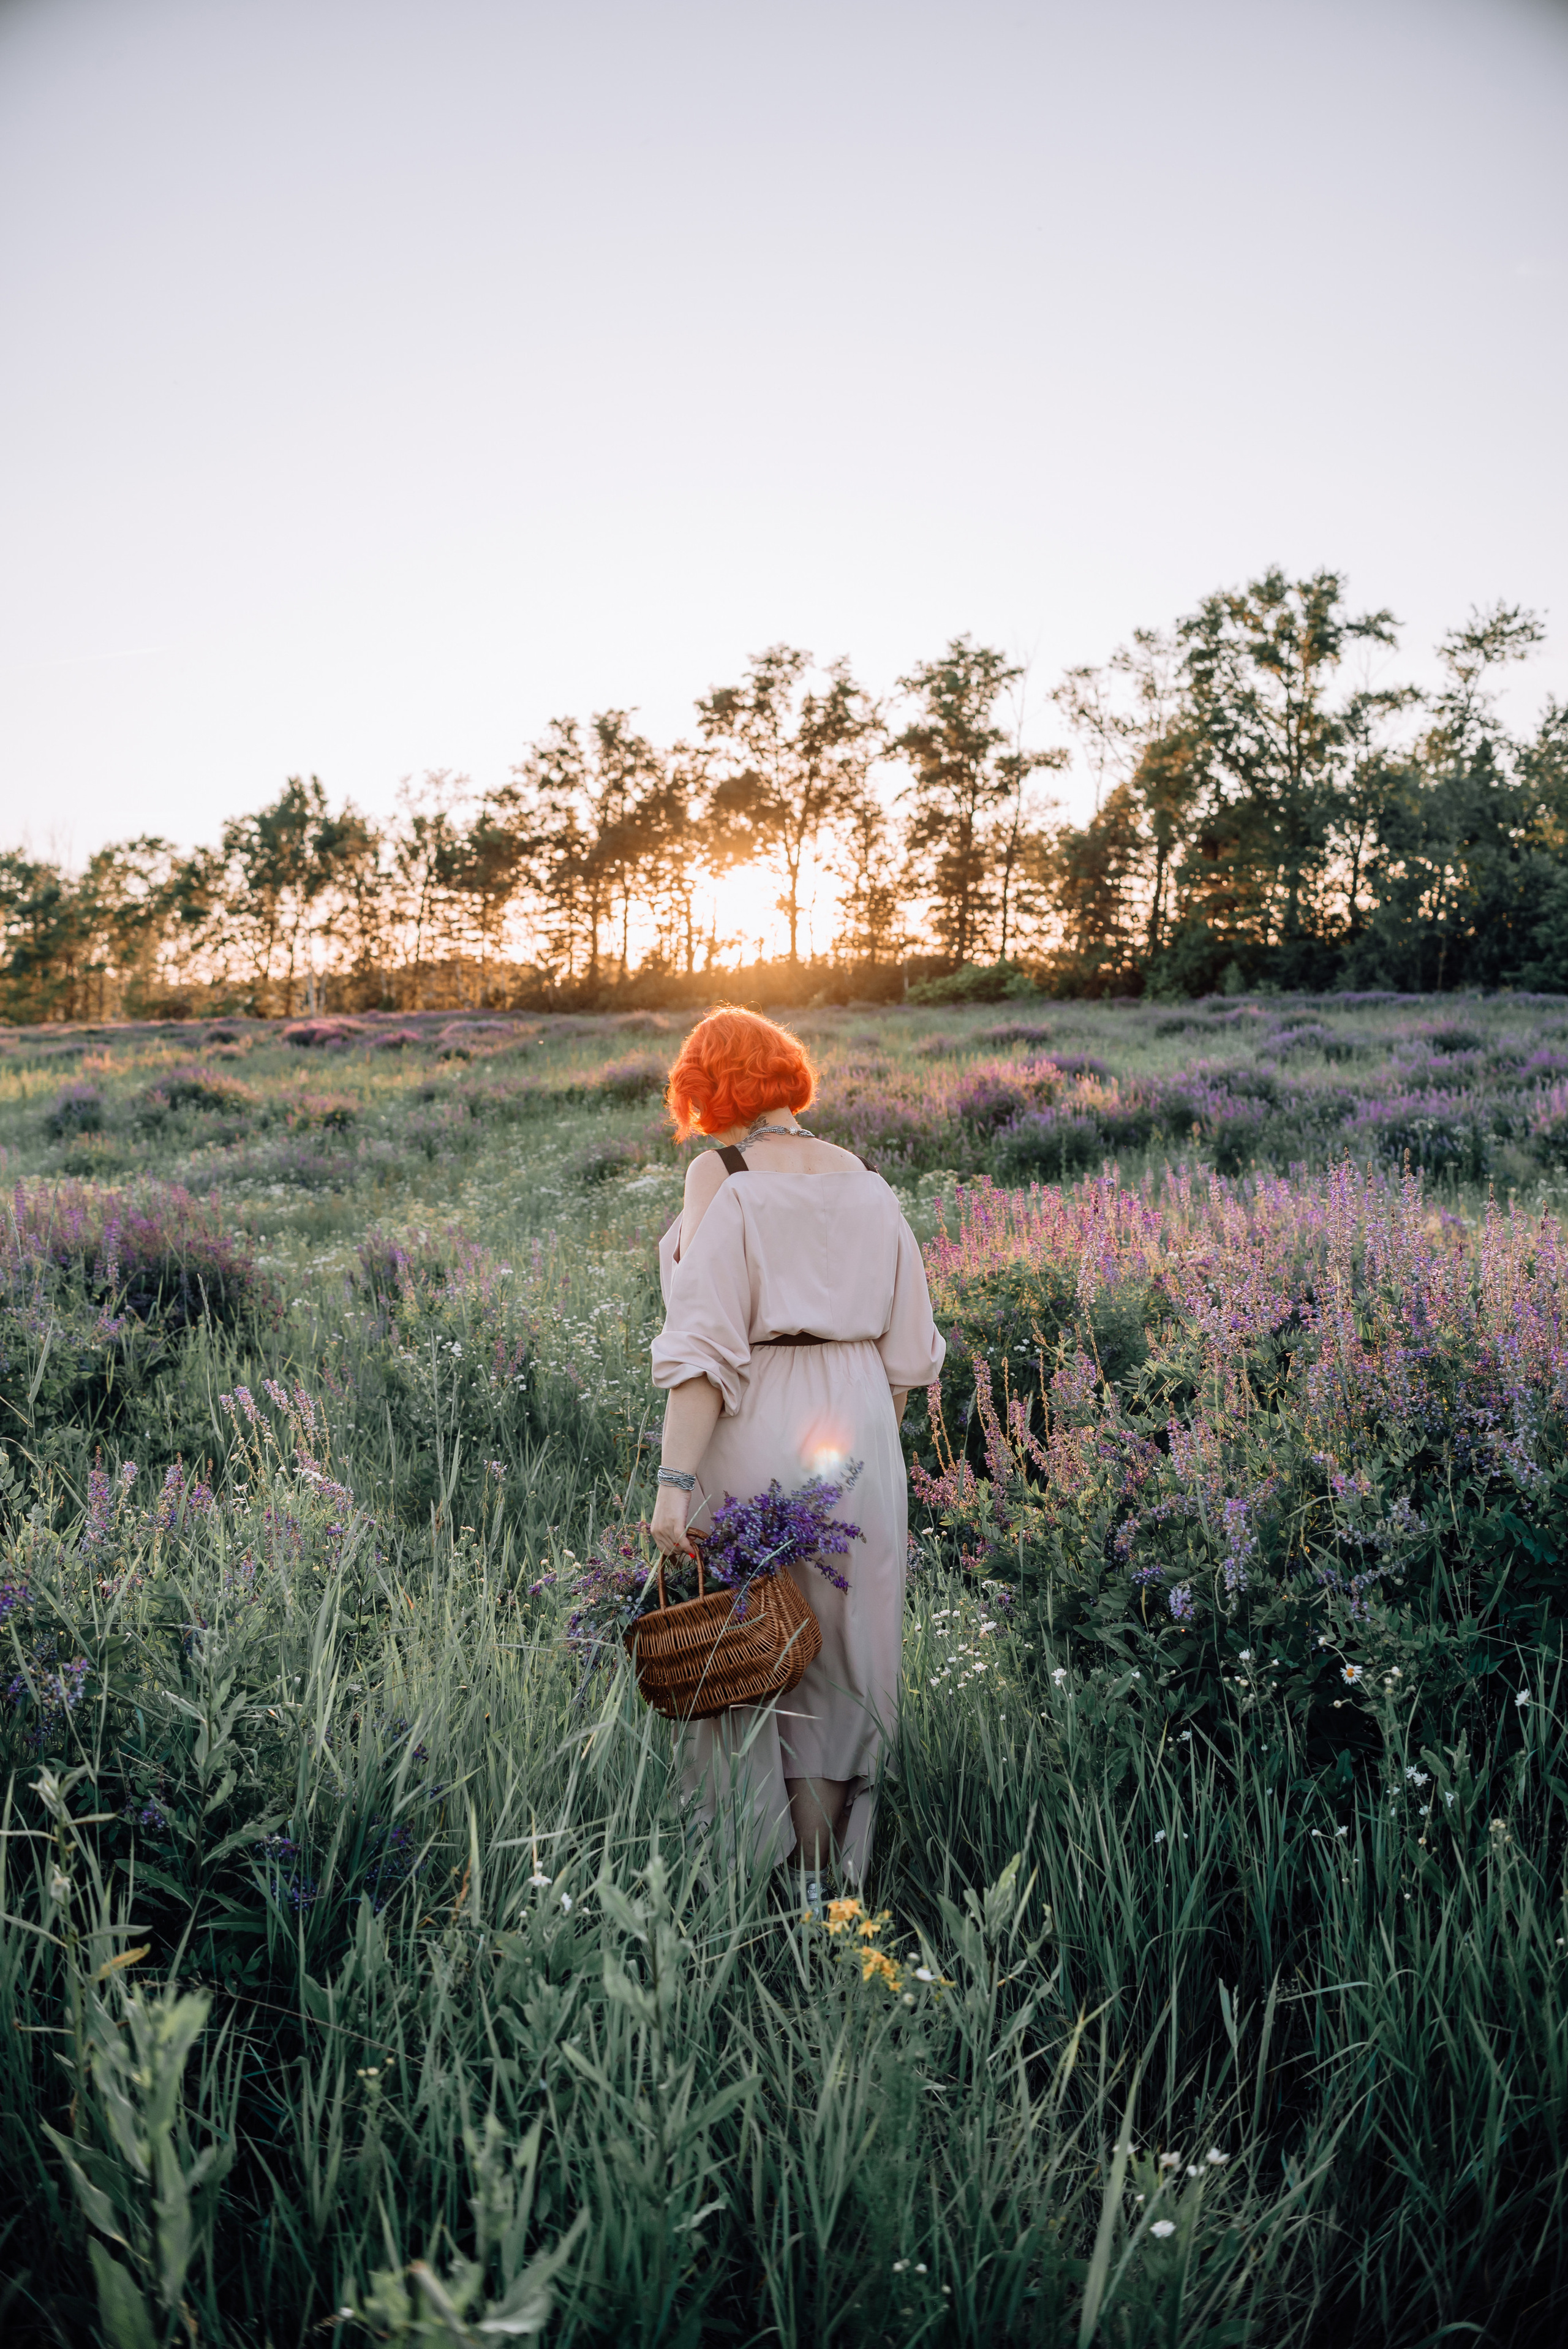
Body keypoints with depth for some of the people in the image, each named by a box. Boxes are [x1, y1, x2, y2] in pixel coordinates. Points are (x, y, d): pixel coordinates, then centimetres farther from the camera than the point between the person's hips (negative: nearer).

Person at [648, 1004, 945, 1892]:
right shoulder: (867, 1184, 7)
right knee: (841, 1657, 15)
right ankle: (828, 1881, 25)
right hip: (859, 1428, 5)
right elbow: (910, 1351, 9)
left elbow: (706, 1343, -18)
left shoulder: (723, 1177, -9)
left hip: (755, 1431, -5)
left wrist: (675, 1480, -19)